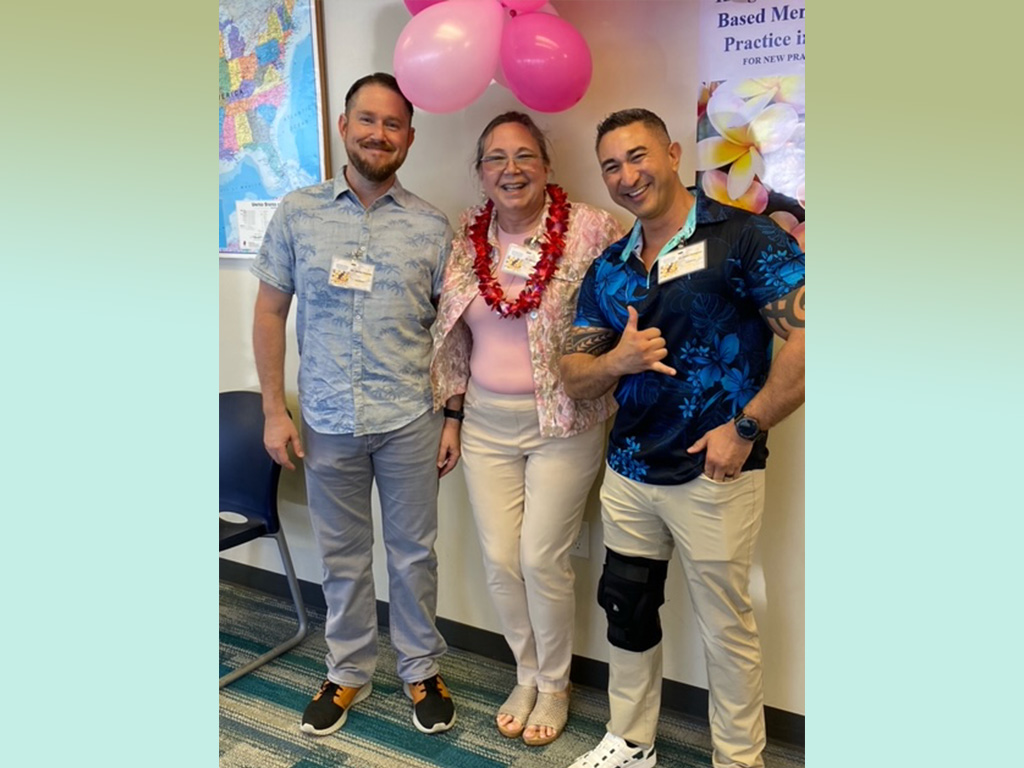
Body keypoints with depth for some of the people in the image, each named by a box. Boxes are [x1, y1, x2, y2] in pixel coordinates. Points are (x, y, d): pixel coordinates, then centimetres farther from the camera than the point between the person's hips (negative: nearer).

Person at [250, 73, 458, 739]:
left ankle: (422, 670, 33)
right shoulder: (298, 213, 1)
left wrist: (453, 416, -1)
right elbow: (270, 313, 4)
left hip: (409, 422, 0)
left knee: (413, 553, 12)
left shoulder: (432, 227, -1)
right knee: (343, 555, 15)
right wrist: (275, 410, 1)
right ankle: (348, 673, 35)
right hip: (327, 423, 1)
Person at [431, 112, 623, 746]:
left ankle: (554, 686, 29)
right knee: (499, 559, 9)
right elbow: (455, 338, 10)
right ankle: (527, 677, 34)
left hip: (564, 424, -4)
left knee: (542, 559, 1)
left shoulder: (590, 230, -11)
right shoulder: (468, 237, 3)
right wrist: (452, 416, 10)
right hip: (487, 423, 4)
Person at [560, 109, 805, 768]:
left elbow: (804, 339, -16)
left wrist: (746, 428, -17)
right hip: (628, 471, 6)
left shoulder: (744, 237, -10)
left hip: (715, 474, -6)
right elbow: (575, 378, 7)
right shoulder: (608, 270, 8)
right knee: (627, 611, 18)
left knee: (726, 627, 9)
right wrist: (616, 361, -14)